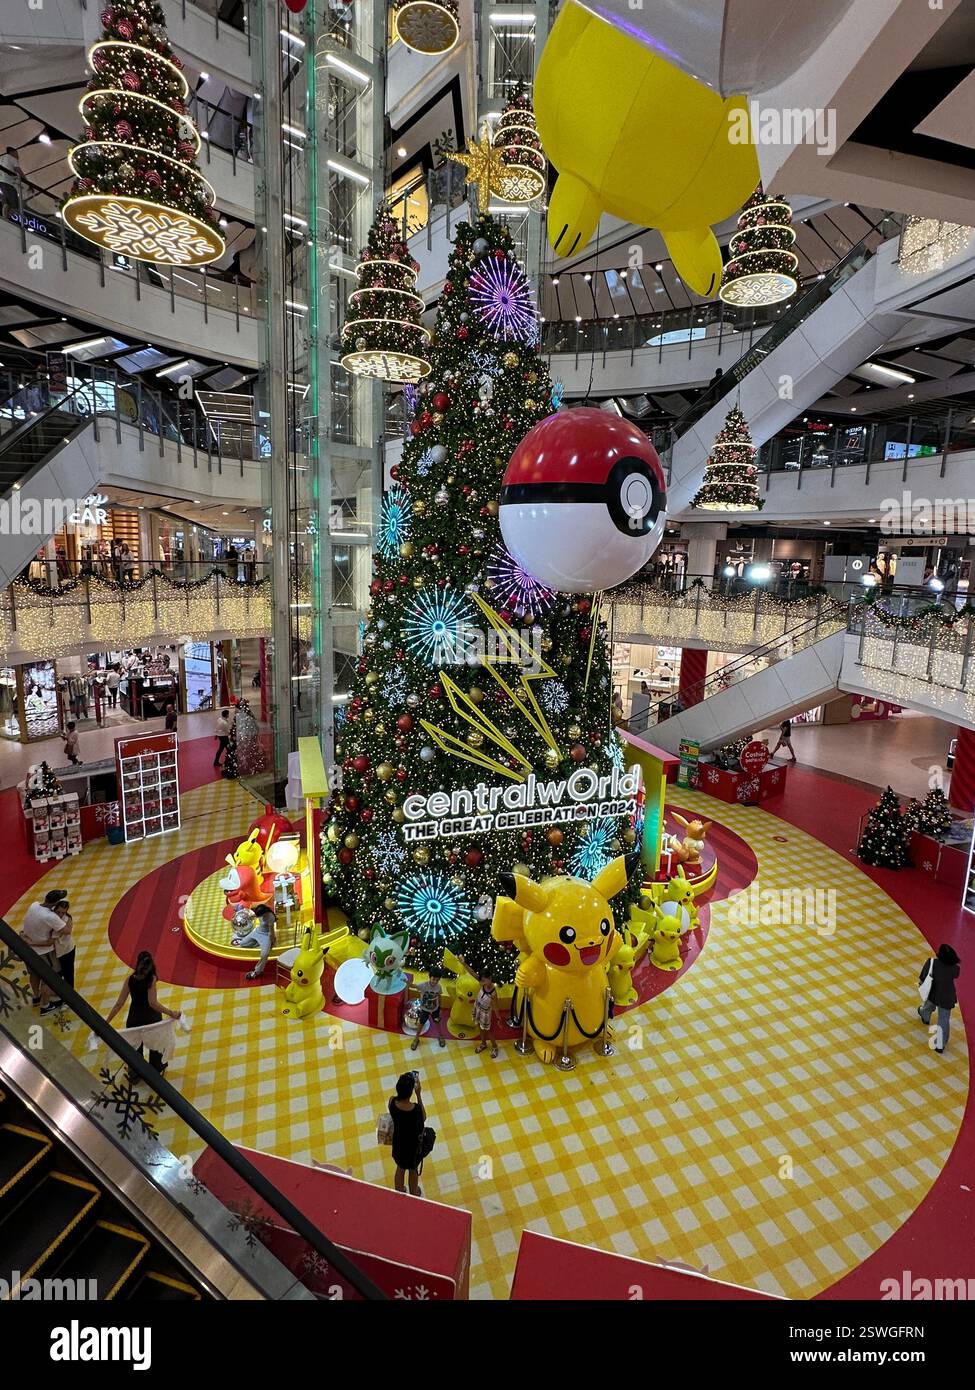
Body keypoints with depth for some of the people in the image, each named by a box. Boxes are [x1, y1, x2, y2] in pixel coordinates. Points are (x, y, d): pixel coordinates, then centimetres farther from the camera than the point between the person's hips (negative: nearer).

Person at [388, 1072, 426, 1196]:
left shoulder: (392, 1101, -28)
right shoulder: (416, 1109, -36)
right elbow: (423, 1118, -13)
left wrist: (405, 1085, -14)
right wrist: (418, 1095, -20)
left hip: (398, 1143, 3)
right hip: (413, 1145, -3)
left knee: (400, 1169, 32)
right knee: (413, 1170, 28)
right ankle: (414, 1194, 52)